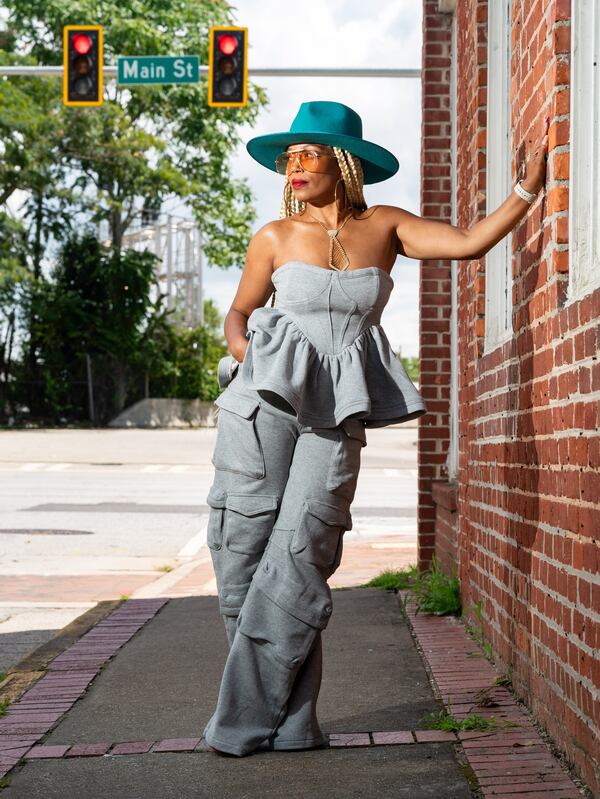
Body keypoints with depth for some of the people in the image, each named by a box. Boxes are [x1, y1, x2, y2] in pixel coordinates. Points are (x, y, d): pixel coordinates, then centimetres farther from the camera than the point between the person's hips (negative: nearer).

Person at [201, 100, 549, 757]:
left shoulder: (384, 227, 9)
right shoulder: (276, 237, 7)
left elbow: (470, 241, 5)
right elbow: (238, 315, 14)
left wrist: (528, 189, 2)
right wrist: (243, 353, -6)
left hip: (335, 414, 0)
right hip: (263, 402, 0)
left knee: (297, 559, -8)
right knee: (243, 551, -4)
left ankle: (249, 718, 2)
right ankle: (290, 719, 11)